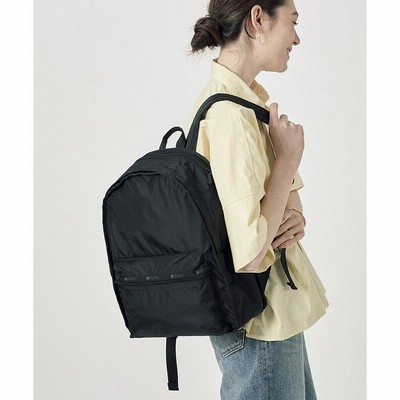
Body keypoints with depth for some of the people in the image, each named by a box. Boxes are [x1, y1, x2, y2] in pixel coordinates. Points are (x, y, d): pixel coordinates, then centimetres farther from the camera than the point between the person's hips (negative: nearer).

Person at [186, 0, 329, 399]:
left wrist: (293, 215, -7)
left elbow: (287, 190, 15)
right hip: (259, 321, -10)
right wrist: (288, 158, -20)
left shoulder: (249, 98, 6)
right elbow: (247, 253, -29)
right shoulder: (230, 113, -25)